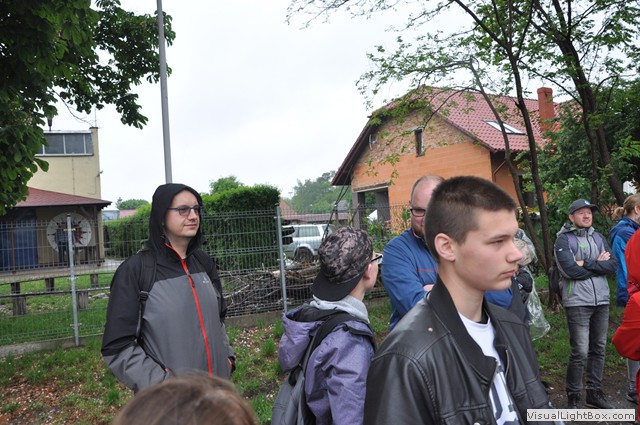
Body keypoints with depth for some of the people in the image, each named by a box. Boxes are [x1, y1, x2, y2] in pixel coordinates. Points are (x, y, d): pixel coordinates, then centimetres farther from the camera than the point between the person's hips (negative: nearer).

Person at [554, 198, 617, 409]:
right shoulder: (564, 240, -5)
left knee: (598, 349, 13)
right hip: (577, 302, -6)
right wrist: (598, 265, -7)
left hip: (601, 301, 6)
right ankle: (573, 397, 10)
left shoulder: (599, 238, 13)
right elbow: (571, 270, -18)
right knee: (580, 352, -5)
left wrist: (586, 264, -13)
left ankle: (594, 392, 27)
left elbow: (613, 265, -1)